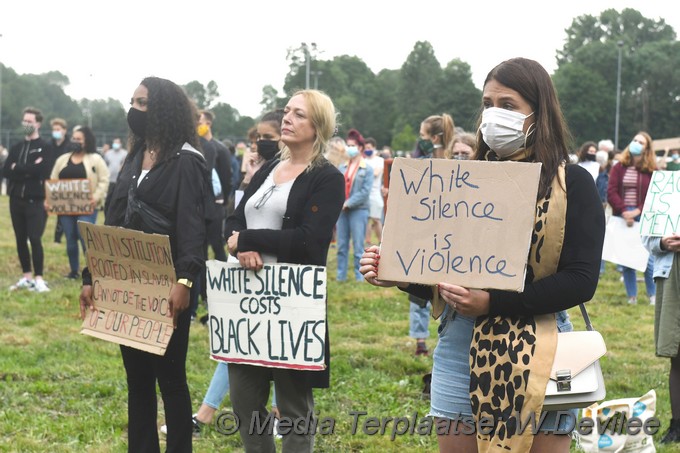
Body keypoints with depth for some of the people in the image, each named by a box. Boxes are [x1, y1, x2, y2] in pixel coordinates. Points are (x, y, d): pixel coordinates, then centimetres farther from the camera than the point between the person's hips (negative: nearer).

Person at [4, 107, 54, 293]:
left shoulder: (45, 147, -1)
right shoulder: (16, 148, 14)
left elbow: (43, 171, -16)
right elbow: (6, 171, 0)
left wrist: (18, 169, -8)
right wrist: (29, 170, -11)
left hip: (35, 200, -5)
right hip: (16, 200, 5)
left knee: (35, 239, -9)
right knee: (21, 240, 9)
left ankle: (39, 279, -5)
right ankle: (27, 277, 17)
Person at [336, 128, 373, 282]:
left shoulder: (367, 169, -3)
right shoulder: (342, 167, 9)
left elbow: (365, 191, -10)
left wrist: (348, 203, -14)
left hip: (358, 210, -4)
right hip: (341, 210, 4)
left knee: (358, 246, -1)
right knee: (341, 245, 8)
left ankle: (360, 277, 5)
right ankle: (341, 275, 14)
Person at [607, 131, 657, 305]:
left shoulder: (652, 170, 3)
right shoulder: (619, 167, 6)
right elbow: (611, 192, -2)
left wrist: (638, 211, -14)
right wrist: (624, 213, -14)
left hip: (643, 219, -1)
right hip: (621, 218, 2)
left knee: (648, 258, -4)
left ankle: (653, 296, 9)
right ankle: (631, 296, 10)